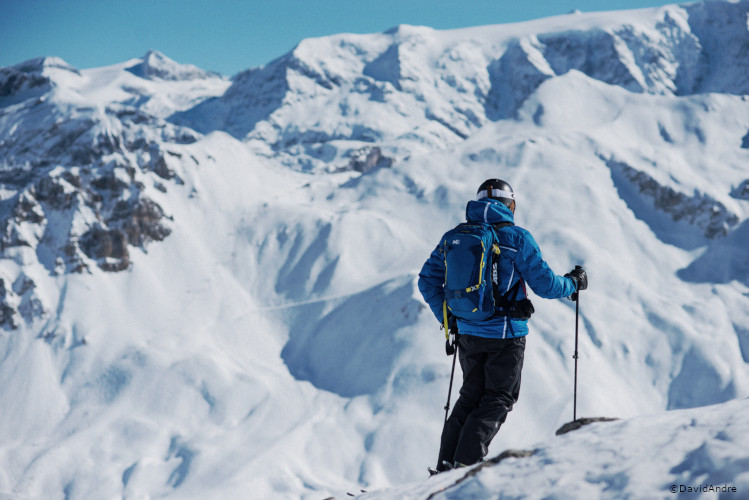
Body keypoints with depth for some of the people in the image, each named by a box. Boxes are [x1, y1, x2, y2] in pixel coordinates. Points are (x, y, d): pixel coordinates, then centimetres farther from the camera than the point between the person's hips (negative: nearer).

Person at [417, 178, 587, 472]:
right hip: (506, 334, -5)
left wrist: (449, 320, 15)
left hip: (468, 334, 5)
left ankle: (446, 465, 11)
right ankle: (466, 461, -7)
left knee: (471, 396, 17)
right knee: (498, 399, 6)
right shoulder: (517, 238, -9)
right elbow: (544, 284, -8)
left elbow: (427, 281, 8)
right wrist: (573, 283, 11)